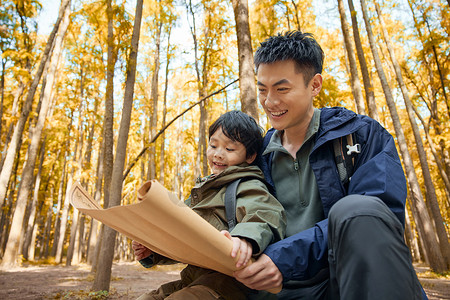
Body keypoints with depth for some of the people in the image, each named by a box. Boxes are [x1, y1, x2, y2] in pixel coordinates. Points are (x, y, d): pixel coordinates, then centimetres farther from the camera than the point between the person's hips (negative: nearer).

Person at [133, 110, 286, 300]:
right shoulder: (203, 189, 21)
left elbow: (266, 214, -28)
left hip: (225, 280, -8)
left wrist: (246, 237, -49)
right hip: (192, 277, 8)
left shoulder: (249, 186, -5)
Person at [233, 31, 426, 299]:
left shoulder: (362, 133, 1)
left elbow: (382, 212, -14)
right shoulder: (262, 154, 11)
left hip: (359, 277, 0)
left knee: (354, 209, -32)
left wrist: (288, 256, -22)